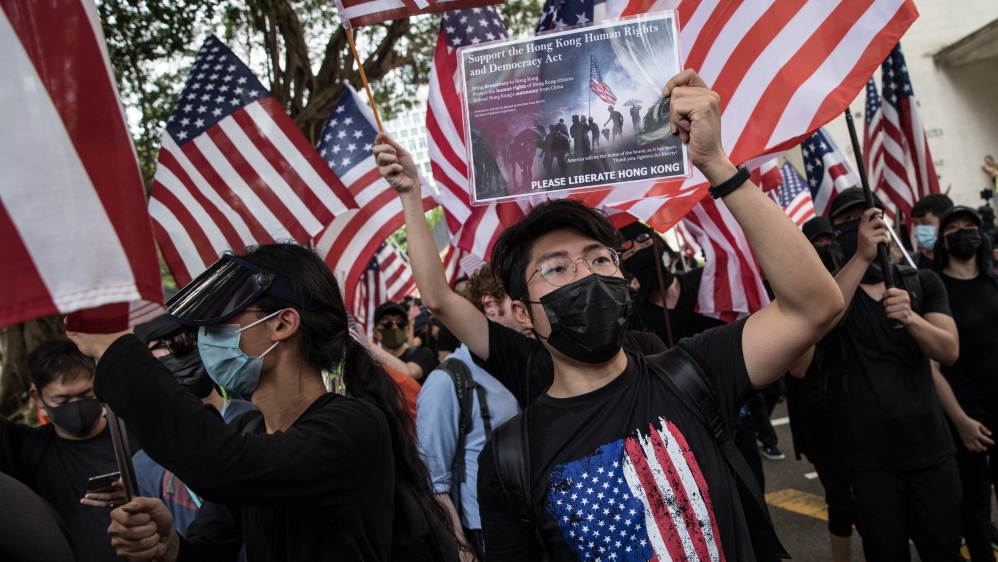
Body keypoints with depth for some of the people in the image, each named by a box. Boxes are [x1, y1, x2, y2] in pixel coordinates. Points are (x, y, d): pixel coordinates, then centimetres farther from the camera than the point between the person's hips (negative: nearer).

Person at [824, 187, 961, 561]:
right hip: (868, 457, -2)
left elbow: (949, 351, -5)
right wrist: (862, 256, -36)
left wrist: (911, 317, -26)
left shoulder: (923, 282, 8)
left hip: (930, 447, 3)